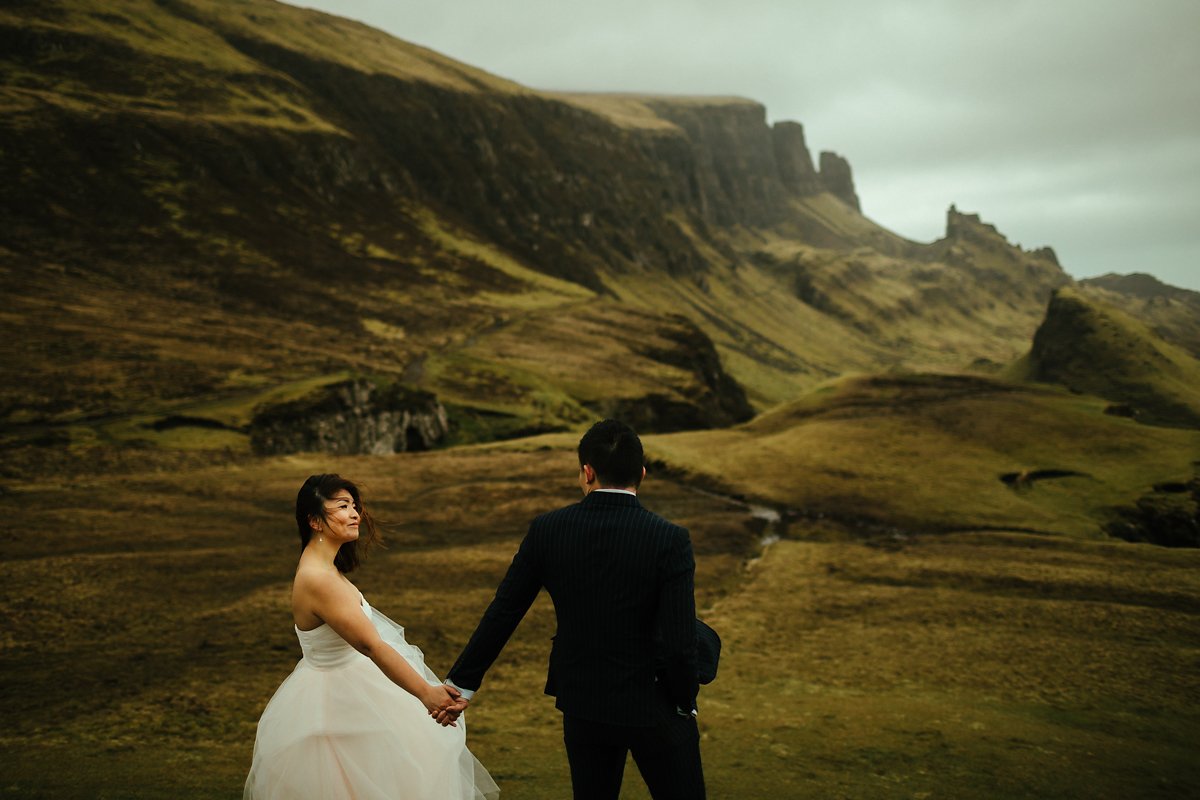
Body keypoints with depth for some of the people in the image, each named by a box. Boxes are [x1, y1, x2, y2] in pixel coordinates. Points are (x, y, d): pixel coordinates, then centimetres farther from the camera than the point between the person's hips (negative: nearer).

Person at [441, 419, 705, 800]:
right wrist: (685, 703, -1)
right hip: (653, 706, -3)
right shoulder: (670, 540, -18)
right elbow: (678, 643, -20)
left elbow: (502, 614, -4)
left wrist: (461, 683, 7)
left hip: (582, 704, 3)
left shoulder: (547, 529, -10)